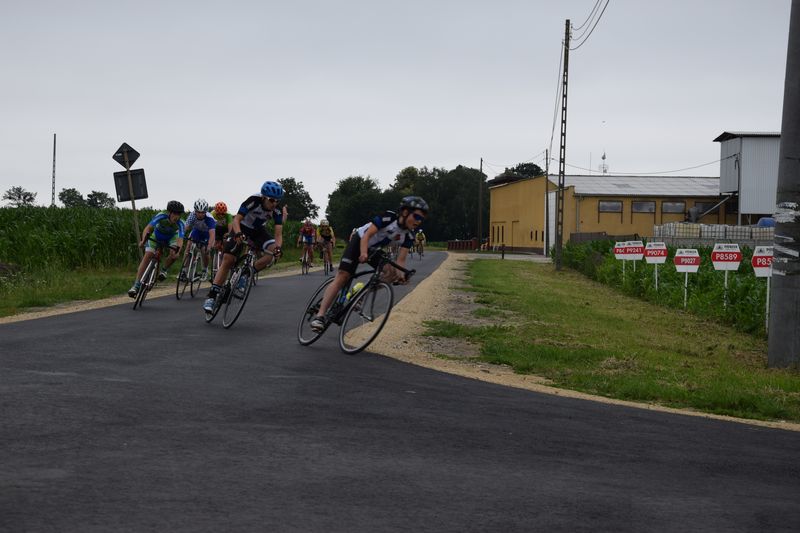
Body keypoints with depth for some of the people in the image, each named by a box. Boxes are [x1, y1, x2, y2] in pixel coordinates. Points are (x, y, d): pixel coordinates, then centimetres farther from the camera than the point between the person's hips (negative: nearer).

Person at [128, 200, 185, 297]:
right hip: (156, 236, -1)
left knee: (174, 254, -28)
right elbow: (148, 228, -40)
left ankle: (163, 270, 3)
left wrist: (177, 250, -61)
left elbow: (180, 238, -41)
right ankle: (136, 285, -21)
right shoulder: (162, 216, -34)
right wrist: (143, 240, -57)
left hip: (171, 237, 1)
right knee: (148, 255, -20)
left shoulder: (180, 223, -31)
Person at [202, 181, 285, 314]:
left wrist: (278, 247, -45)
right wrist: (238, 233, -54)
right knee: (228, 260, -16)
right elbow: (236, 219, -34)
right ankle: (211, 297, -12)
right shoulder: (253, 201, -31)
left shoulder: (277, 211, -22)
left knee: (274, 251, -25)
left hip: (258, 231, 3)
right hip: (242, 228, -3)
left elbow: (278, 234, -24)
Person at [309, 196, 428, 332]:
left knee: (392, 272, -17)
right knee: (342, 276, -19)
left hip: (374, 249, 6)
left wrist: (401, 273, -37)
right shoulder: (389, 217, -27)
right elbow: (367, 235, -30)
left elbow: (401, 259, -16)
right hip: (359, 242, -6)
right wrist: (363, 253, -47)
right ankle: (320, 315, -24)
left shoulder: (408, 235, -13)